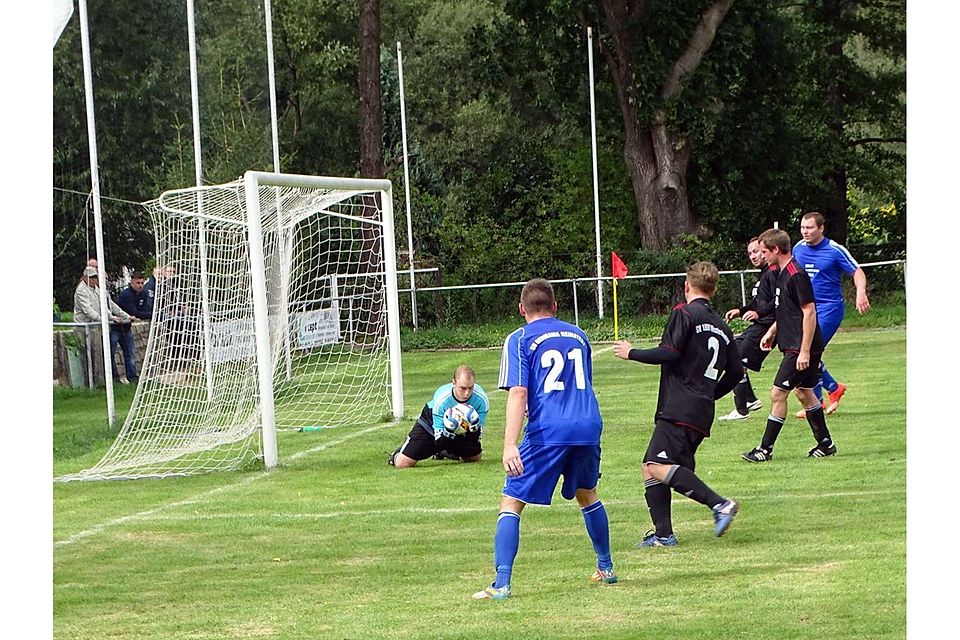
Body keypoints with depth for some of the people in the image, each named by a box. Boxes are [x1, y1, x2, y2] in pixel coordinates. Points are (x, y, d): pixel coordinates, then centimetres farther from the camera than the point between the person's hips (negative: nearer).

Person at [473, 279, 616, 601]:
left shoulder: (520, 339, 1)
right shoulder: (578, 335, 18)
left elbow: (518, 393, -10)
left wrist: (510, 444, -16)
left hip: (547, 432, -5)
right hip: (588, 427, 5)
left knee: (511, 503, 0)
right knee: (587, 495, 28)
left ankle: (501, 584, -12)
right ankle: (606, 568, 35)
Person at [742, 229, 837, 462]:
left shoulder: (796, 275, -18)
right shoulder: (784, 273, 12)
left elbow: (809, 312, -20)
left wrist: (805, 351, -22)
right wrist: (772, 331, 23)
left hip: (801, 347, -10)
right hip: (794, 346, 10)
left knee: (778, 393, -8)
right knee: (804, 392, 17)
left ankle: (765, 449, -5)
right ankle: (825, 444, 24)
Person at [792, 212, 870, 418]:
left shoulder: (835, 250, -9)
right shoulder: (798, 249, 6)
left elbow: (857, 272, -6)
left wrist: (861, 292, -24)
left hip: (829, 308, -6)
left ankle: (816, 403, -3)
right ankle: (834, 388, 24)